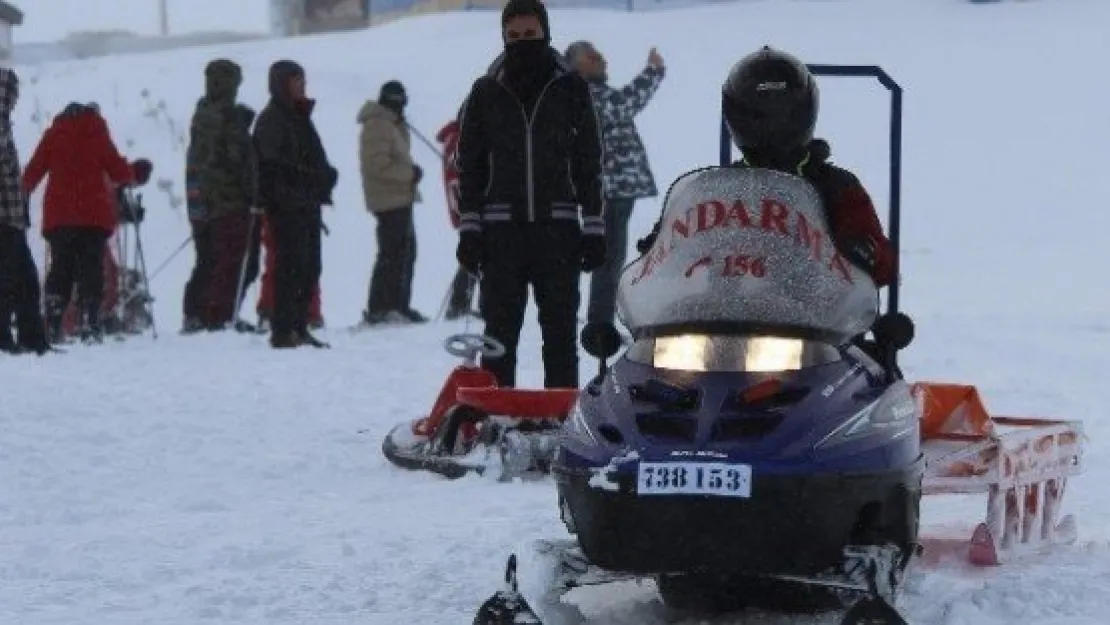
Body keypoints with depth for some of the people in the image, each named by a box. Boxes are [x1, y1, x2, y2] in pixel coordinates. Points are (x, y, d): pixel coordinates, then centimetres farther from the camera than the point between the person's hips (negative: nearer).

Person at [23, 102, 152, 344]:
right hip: (93, 215, -2)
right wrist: (135, 173, 23)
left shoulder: (54, 134, 9)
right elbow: (119, 172, 3)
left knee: (60, 270, 7)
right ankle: (90, 326, -12)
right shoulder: (97, 133, 4)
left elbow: (33, 172, 4)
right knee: (91, 269, 0)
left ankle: (52, 328, -3)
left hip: (58, 215, 2)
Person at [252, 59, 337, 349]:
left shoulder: (299, 116, 20)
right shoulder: (271, 119, -8)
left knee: (309, 267, 11)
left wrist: (324, 176, 2)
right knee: (291, 267, -11)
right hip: (286, 206, -9)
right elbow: (273, 163, -17)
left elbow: (316, 159, 22)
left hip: (307, 204, 9)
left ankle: (298, 327, 17)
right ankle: (283, 330, -10)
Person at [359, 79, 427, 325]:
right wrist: (410, 172, -18)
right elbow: (378, 164, -22)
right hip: (390, 200, -11)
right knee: (392, 254, -11)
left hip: (401, 198, 11)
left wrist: (410, 171, 8)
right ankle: (378, 310, -9)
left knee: (405, 252, 14)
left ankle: (399, 306, 21)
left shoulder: (393, 125, 19)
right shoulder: (377, 125, -13)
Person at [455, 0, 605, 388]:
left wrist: (593, 228, 2)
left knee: (561, 329, 3)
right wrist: (469, 228, 0)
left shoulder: (571, 89, 6)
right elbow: (469, 163, 8)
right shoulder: (486, 93, 7)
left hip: (558, 229, 0)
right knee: (500, 329, 1)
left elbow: (590, 161, 7)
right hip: (501, 231, 0)